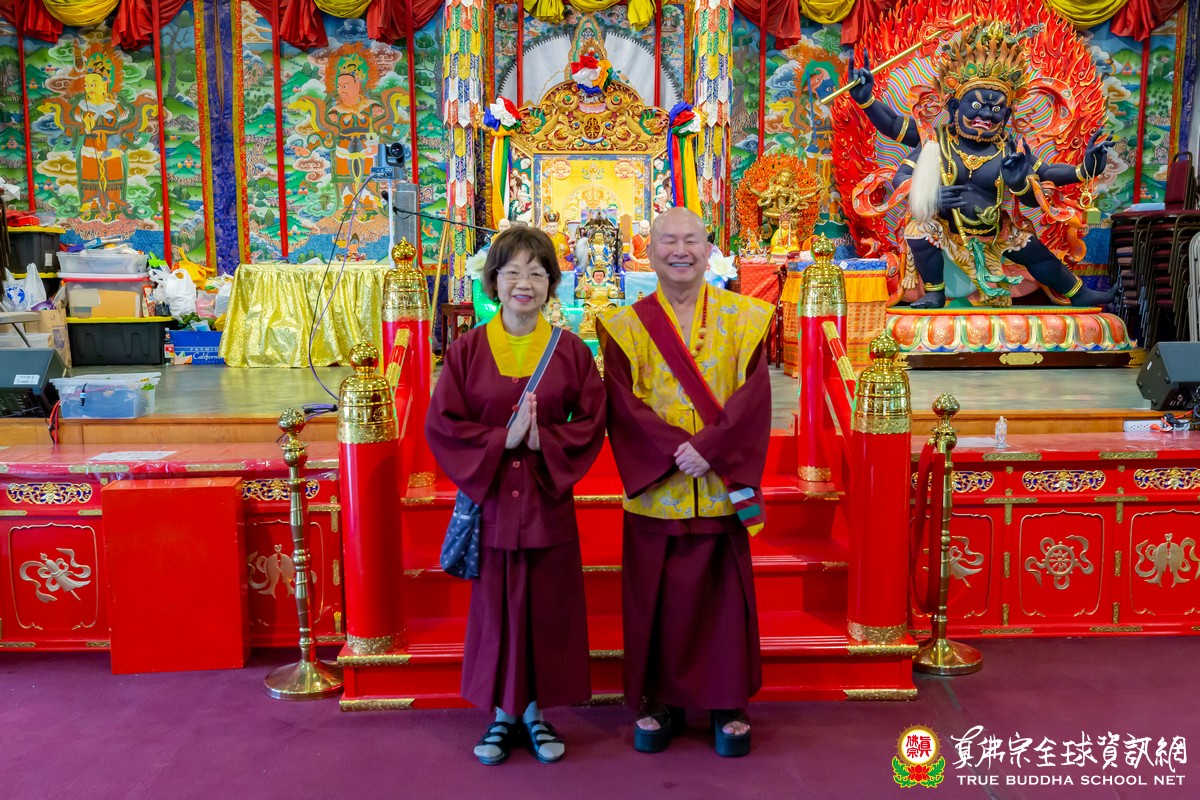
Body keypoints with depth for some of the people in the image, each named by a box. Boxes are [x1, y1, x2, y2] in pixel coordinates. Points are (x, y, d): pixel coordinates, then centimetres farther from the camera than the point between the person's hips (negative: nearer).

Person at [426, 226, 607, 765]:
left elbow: (591, 423, -1)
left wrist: (542, 439, -17)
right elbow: (442, 423, -4)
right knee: (496, 607, 8)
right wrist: (504, 438, -16)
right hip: (491, 499, 0)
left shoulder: (570, 351, 1)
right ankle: (503, 713, 25)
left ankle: (535, 711, 26)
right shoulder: (468, 350, 0)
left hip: (548, 502, 1)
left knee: (547, 608, 8)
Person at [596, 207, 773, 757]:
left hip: (722, 487, 0)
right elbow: (624, 405, -7)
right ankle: (660, 701, 24)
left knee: (723, 594, 8)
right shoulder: (627, 326, 3)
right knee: (656, 599, 8)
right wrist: (674, 451, -20)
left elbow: (753, 396, -6)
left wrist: (709, 447, -19)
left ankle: (728, 703, 24)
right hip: (656, 490, 0)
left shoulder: (743, 318, 4)